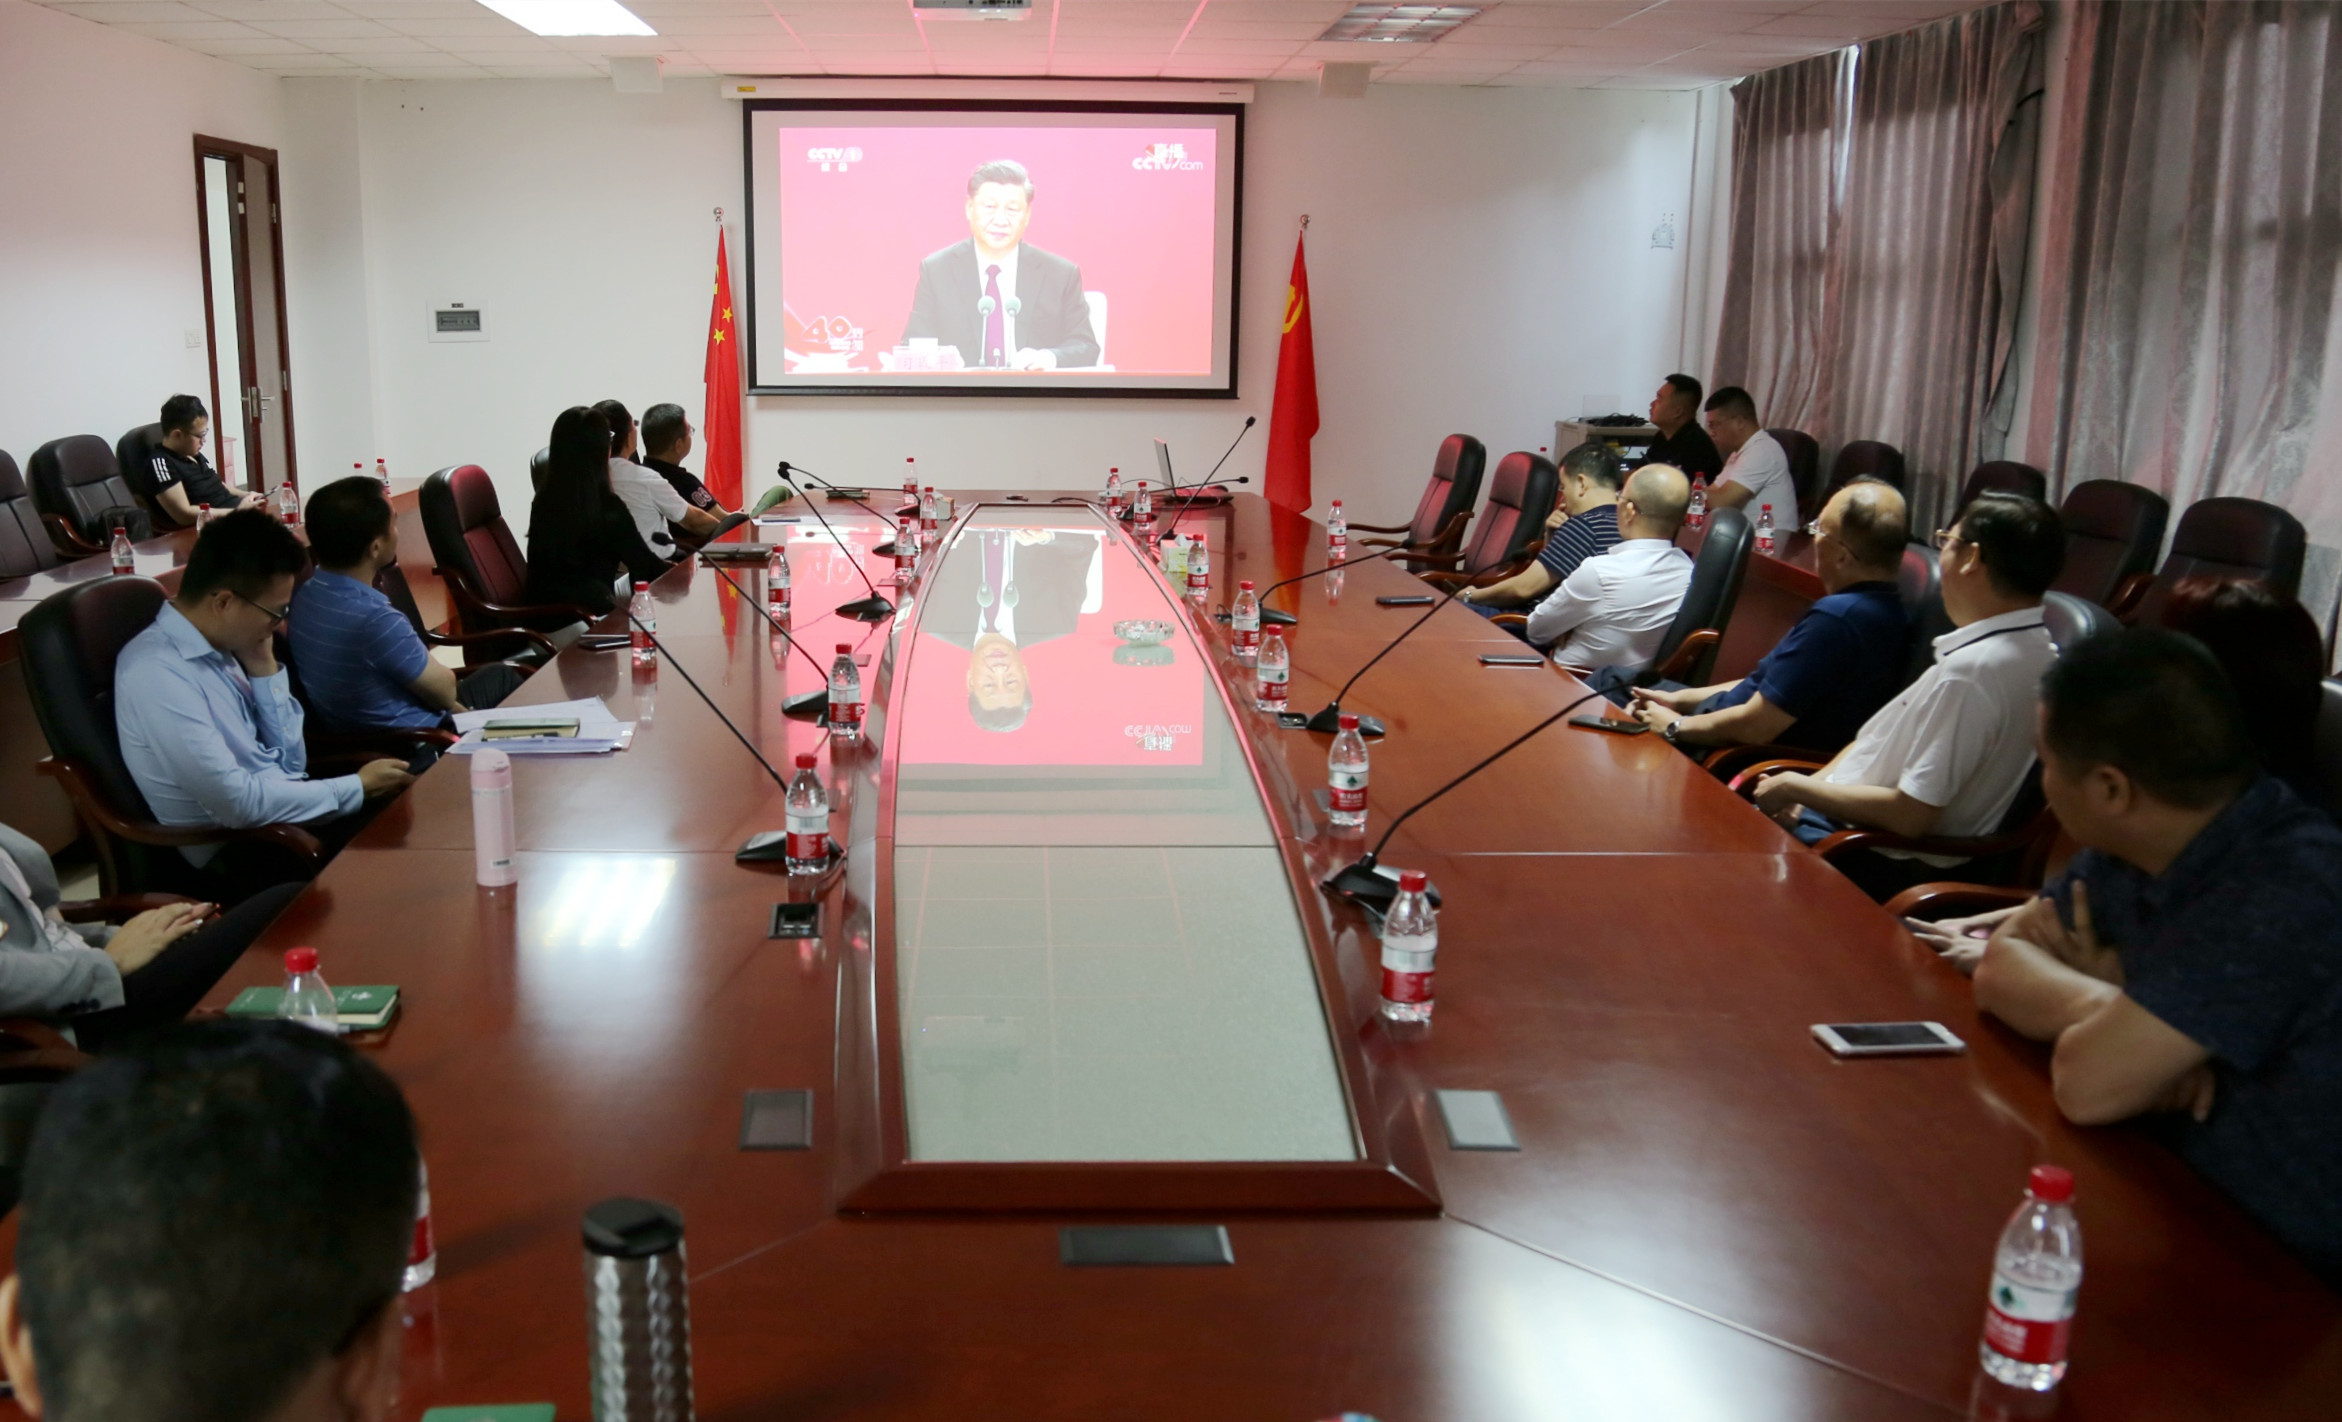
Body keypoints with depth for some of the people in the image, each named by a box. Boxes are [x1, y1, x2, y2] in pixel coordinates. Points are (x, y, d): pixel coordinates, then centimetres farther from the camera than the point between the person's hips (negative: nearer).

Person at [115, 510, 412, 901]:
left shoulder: (221, 649, 6)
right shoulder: (158, 675, -20)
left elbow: (290, 765, 10)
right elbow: (238, 803, -23)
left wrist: (264, 668, 0)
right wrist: (357, 789, -14)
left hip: (284, 814, 8)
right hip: (242, 856, -8)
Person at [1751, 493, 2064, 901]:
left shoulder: (1971, 669, -28)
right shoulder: (2034, 647, 3)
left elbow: (1911, 815, -27)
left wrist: (1799, 787, -15)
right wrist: (1810, 790, 2)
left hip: (1888, 866, -9)